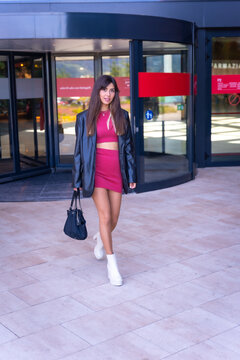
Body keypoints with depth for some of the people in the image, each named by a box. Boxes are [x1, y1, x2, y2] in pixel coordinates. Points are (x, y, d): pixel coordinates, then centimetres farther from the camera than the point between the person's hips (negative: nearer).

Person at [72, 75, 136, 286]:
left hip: (116, 171, 3)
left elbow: (128, 145, 9)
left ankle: (100, 239, 43)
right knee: (105, 216, -13)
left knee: (113, 220, 7)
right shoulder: (85, 118, 2)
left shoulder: (121, 116, 7)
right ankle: (112, 264, -3)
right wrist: (77, 180, 4)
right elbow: (79, 149, 5)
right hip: (96, 171, -2)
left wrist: (132, 175, 5)